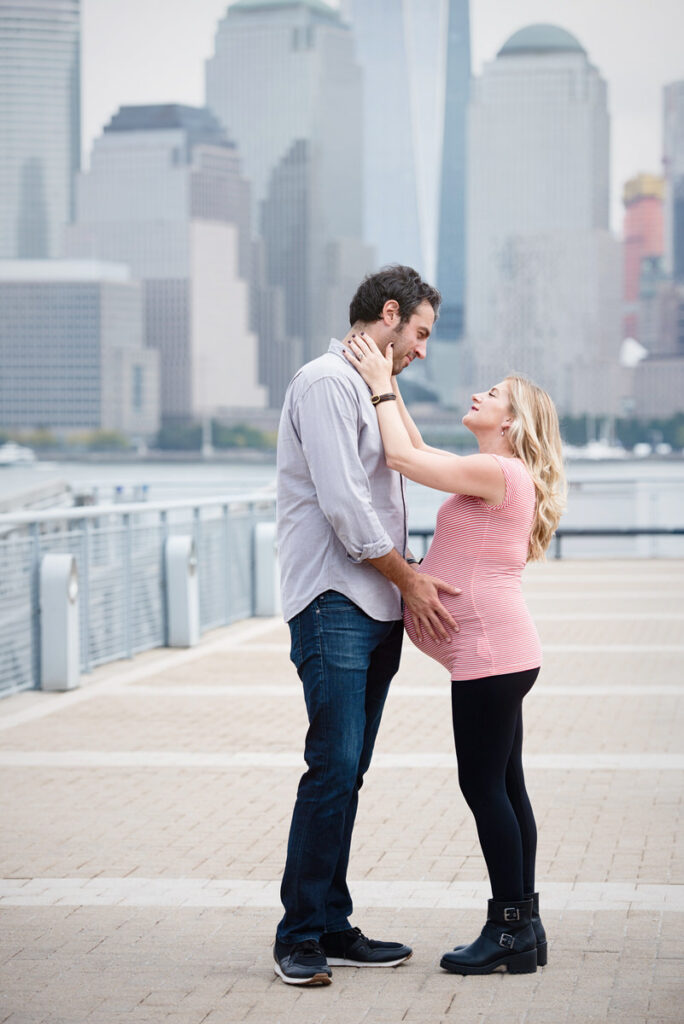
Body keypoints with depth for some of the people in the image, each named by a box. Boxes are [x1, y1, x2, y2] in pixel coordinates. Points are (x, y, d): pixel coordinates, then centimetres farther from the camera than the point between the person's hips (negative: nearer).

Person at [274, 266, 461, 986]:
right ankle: (298, 935, -6)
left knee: (348, 773, 8)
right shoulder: (327, 382, -9)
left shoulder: (370, 389, 23)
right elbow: (343, 506, -16)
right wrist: (410, 579, -9)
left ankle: (332, 928, 12)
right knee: (333, 767, -12)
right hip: (334, 603, -9)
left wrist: (413, 578, 12)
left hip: (376, 609, 10)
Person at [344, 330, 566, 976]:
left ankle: (511, 930, -2)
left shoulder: (499, 472, -11)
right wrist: (386, 385, 21)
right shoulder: (495, 475, 19)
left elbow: (402, 457, -15)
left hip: (490, 652, -10)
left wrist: (381, 386, -4)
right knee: (503, 785, 11)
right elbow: (416, 452, 26)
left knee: (484, 784, -6)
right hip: (497, 652, 10)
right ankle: (522, 927, 15)